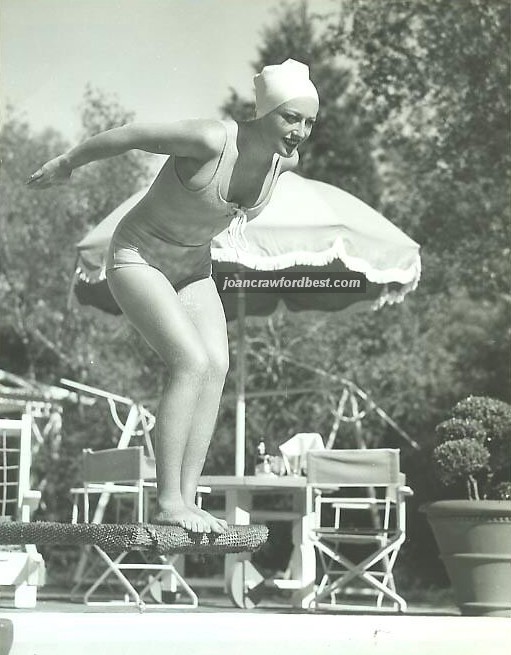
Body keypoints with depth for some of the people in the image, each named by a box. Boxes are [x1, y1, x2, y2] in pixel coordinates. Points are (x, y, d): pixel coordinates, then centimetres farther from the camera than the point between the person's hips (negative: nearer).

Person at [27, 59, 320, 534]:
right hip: (136, 258, -7)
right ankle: (167, 501, -20)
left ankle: (186, 499, -11)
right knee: (192, 362, -22)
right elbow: (127, 136, -19)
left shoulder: (285, 160, -10)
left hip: (192, 266, 7)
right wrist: (64, 165, -5)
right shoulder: (209, 141, -31)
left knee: (218, 367, -11)